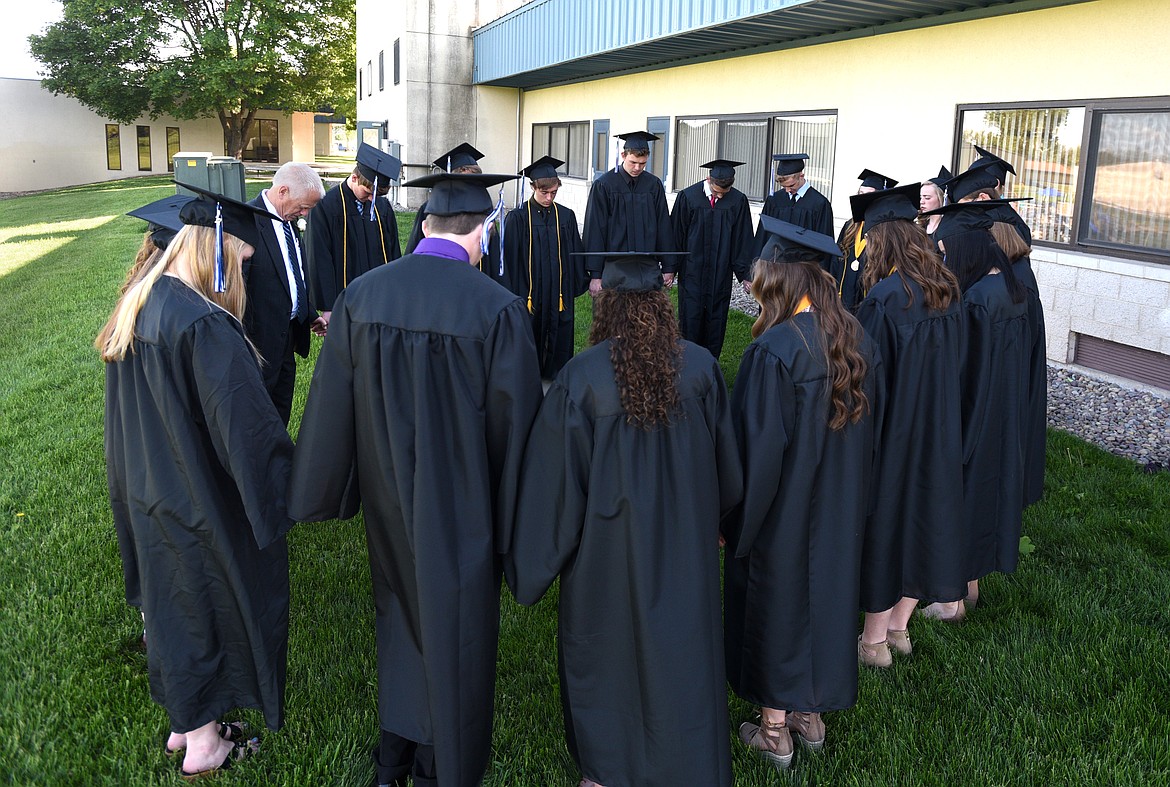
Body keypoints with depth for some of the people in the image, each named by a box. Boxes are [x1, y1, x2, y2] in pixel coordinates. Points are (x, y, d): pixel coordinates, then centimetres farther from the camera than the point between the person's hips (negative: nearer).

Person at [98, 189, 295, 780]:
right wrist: (290, 484, -14)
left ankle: (183, 725, 40)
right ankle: (204, 744, 27)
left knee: (172, 602, 22)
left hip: (145, 494, 8)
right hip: (201, 504, -8)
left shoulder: (137, 304, 0)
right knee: (214, 605, 11)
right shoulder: (205, 325, -29)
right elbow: (248, 425, -27)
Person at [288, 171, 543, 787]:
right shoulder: (498, 309, -20)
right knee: (454, 635, 15)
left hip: (388, 500, 4)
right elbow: (514, 422, -15)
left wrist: (324, 495, 12)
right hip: (461, 505, -4)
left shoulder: (360, 295, -8)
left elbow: (331, 403, 0)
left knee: (401, 618, 26)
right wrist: (514, 517, -2)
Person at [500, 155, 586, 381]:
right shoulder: (518, 218, -6)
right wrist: (513, 292, -7)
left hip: (559, 289, 3)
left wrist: (577, 284, 9)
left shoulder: (566, 216, 4)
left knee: (559, 331, 8)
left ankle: (556, 372, 24)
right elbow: (510, 256, -5)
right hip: (528, 288, -3)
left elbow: (574, 253, 9)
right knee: (530, 332, 8)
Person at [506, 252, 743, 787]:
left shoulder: (580, 378, -20)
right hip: (685, 542, 2)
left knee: (604, 646, 18)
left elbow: (556, 480, -14)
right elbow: (727, 462, 0)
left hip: (608, 545, -2)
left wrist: (531, 566, -1)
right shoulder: (700, 367, -12)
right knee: (681, 648, 17)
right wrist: (711, 517, 19)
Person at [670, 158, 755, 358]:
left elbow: (743, 239, 2)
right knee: (691, 318, 0)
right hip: (691, 272, -1)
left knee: (716, 320, 8)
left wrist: (745, 273, 1)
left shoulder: (738, 201, -3)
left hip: (721, 273, 2)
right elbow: (676, 235, 1)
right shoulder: (688, 197, -6)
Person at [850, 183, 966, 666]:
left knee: (883, 521, 6)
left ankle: (875, 639, 19)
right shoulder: (946, 291, 2)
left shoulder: (883, 298, -22)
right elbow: (954, 363, 11)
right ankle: (899, 627, 32)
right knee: (923, 515, 17)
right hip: (940, 432, 7)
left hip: (892, 429, -7)